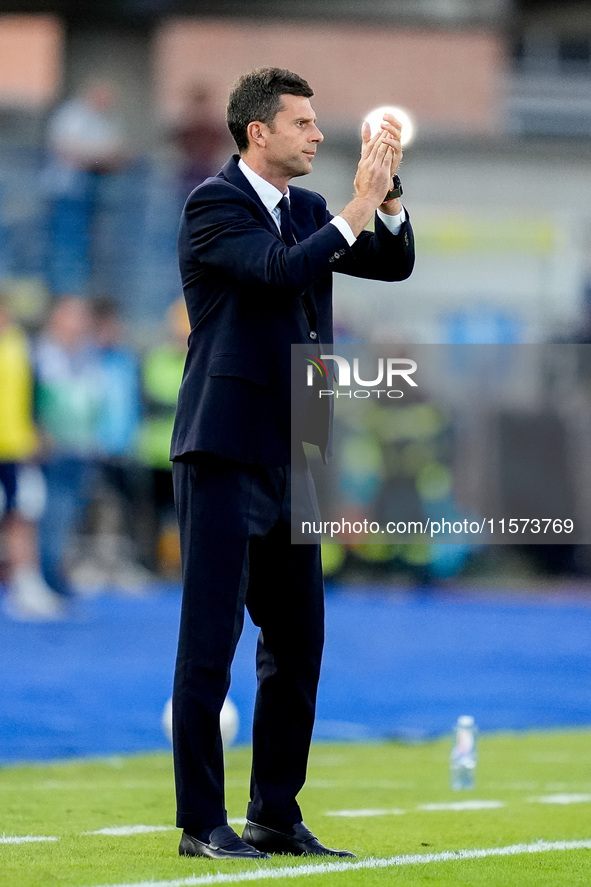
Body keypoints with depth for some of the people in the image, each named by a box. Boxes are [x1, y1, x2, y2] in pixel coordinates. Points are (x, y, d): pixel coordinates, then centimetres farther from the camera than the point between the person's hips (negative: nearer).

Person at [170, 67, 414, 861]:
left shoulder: (306, 211, 14)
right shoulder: (214, 204, -9)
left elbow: (393, 264, 9)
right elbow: (281, 272, -24)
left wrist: (385, 195, -5)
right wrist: (352, 213, -22)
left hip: (287, 457, 8)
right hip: (225, 455, -8)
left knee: (297, 644, 10)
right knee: (209, 644, -4)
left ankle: (276, 817, 17)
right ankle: (202, 824, 0)